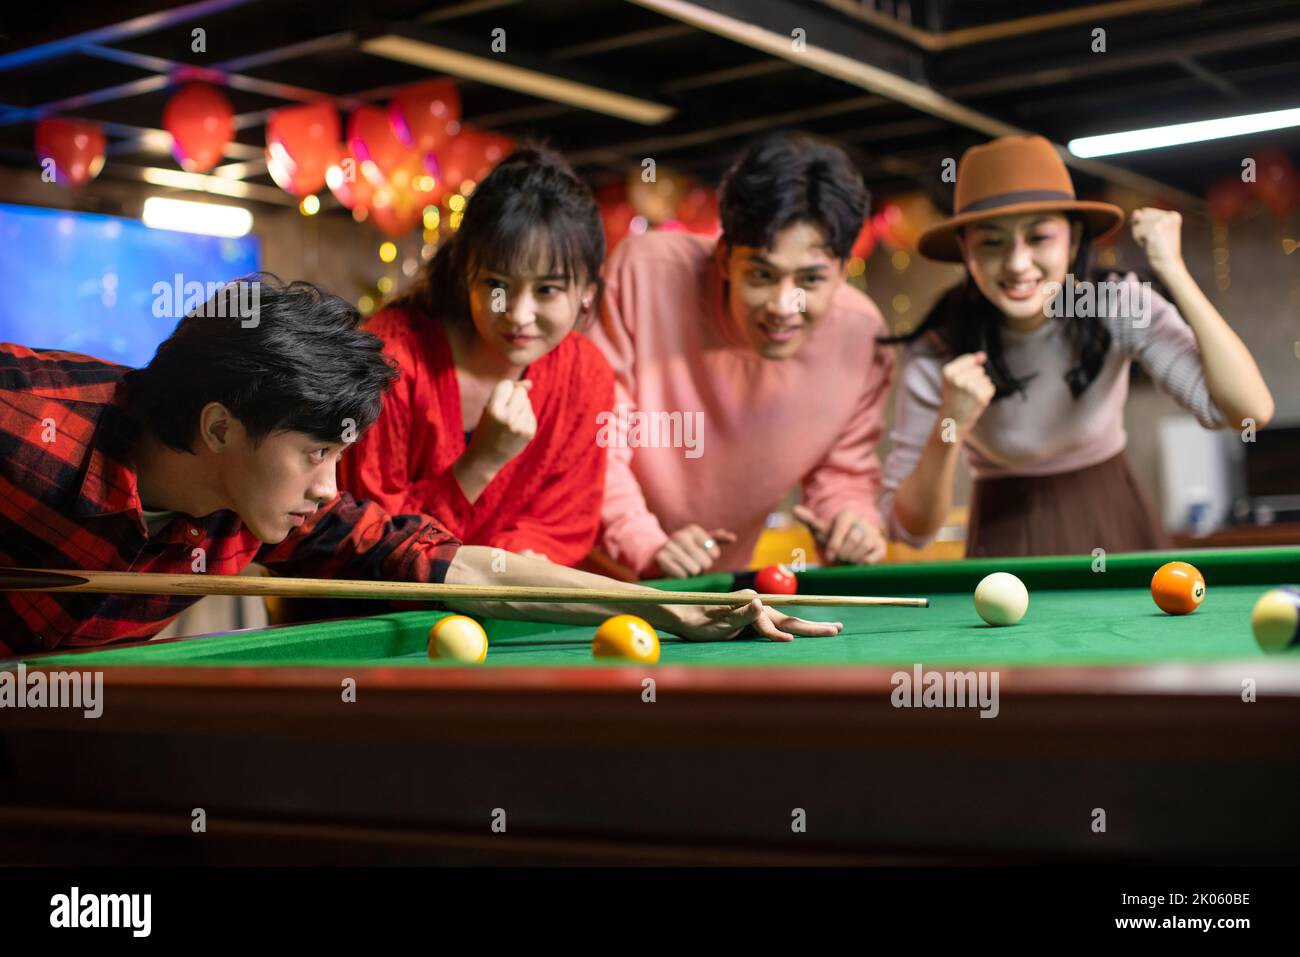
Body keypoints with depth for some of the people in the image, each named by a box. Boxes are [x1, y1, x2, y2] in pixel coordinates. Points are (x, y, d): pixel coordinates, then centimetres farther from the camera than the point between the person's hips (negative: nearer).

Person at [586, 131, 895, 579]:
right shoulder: (645, 270, -24)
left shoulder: (861, 336, -17)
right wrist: (644, 546, -27)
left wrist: (850, 518, -19)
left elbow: (843, 468, 2)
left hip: (717, 577, 7)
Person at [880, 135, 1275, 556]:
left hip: (1119, 533, 2)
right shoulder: (935, 358, -19)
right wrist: (950, 427, -34)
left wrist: (1173, 271, -29)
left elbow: (1251, 410, -27)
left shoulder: (1119, 306, -17)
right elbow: (909, 529, -18)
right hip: (1010, 550, -1)